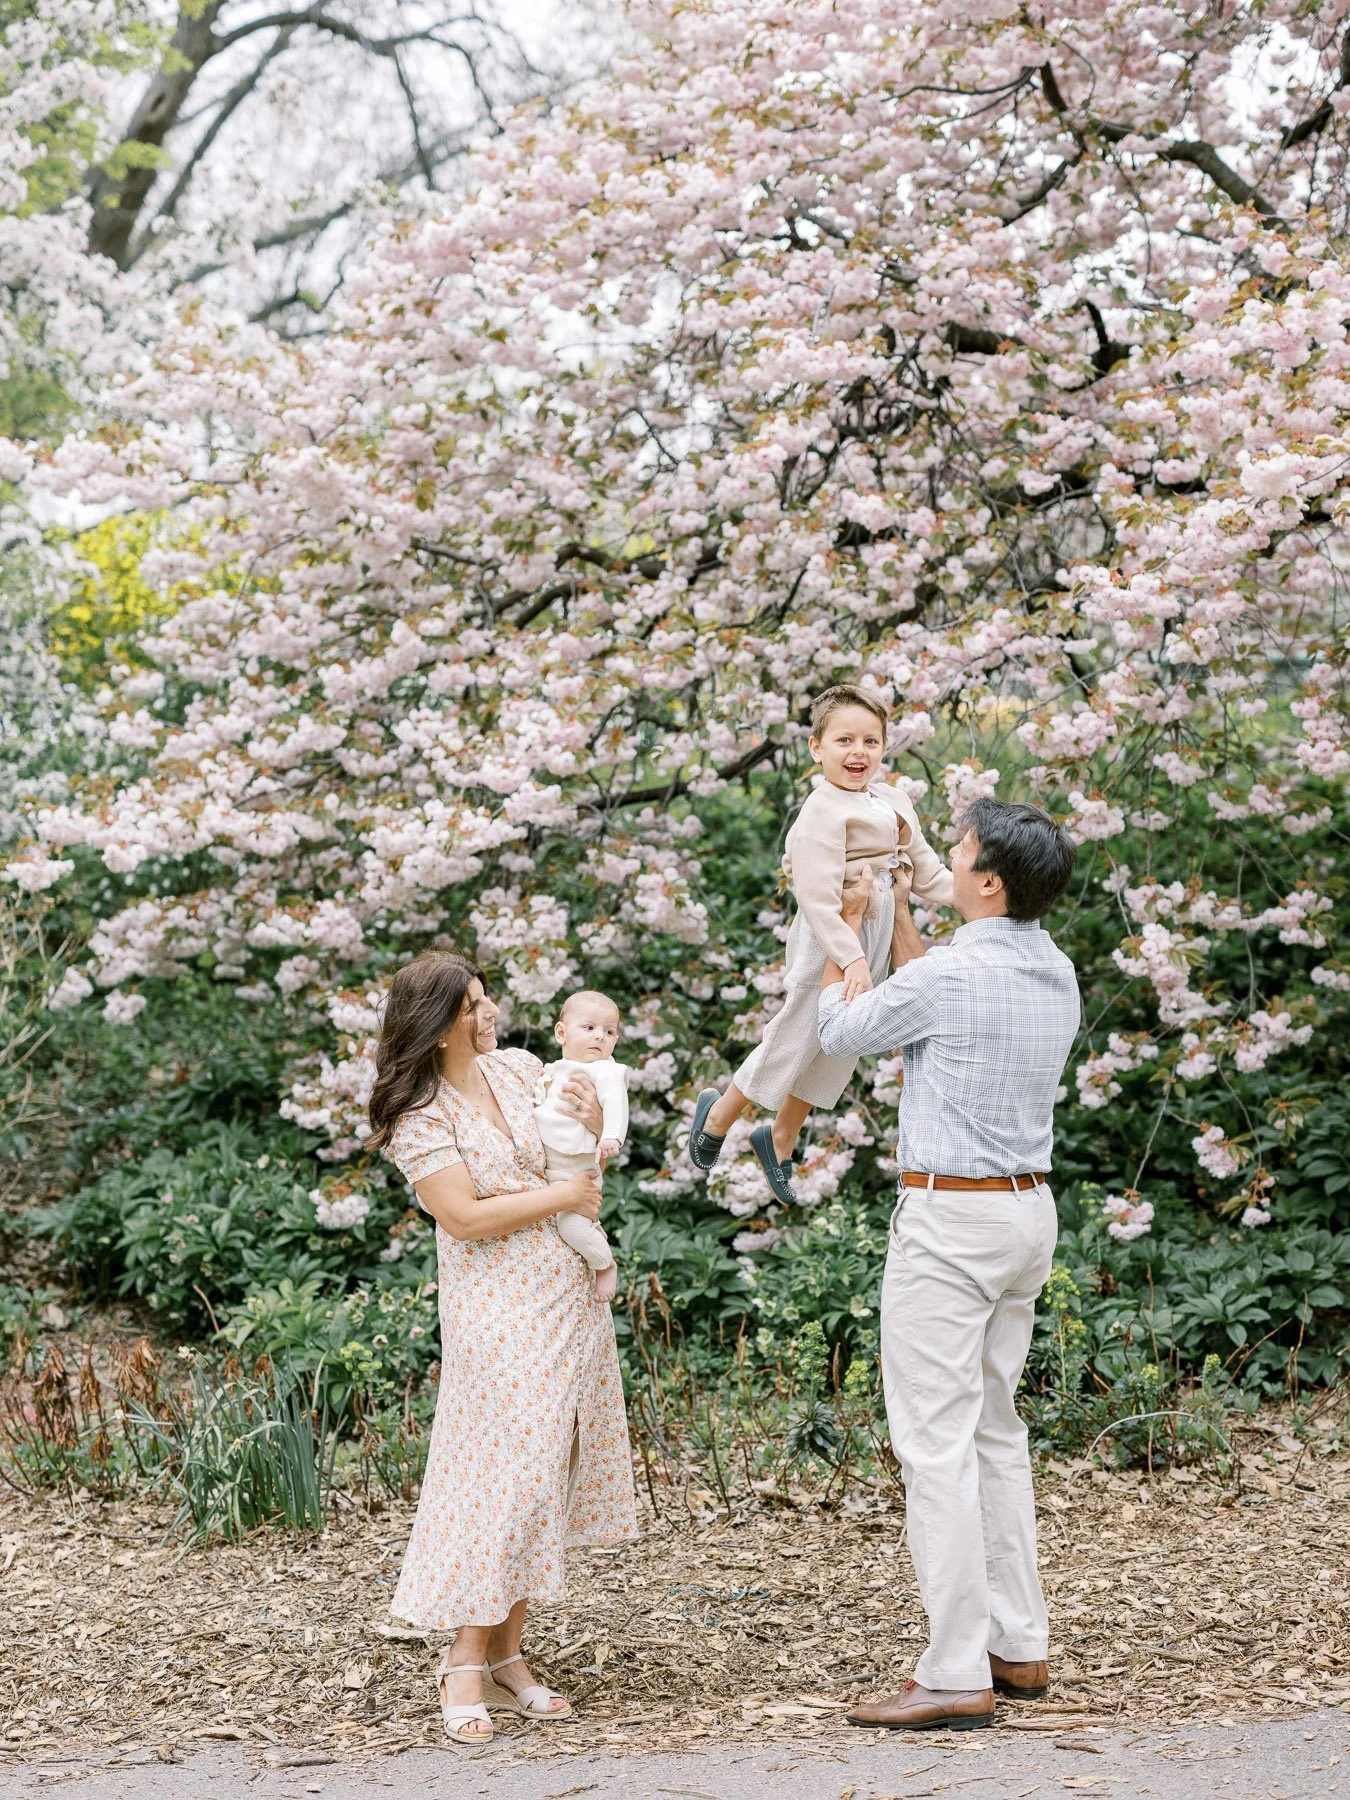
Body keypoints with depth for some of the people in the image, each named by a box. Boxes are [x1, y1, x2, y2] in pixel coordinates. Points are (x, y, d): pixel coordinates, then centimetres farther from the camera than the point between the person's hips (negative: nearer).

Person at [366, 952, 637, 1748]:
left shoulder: (521, 1068, 8)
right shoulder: (419, 1116, -10)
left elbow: (582, 1169, 18)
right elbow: (466, 1217, -17)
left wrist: (595, 1129, -3)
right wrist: (563, 1196, -11)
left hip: (571, 1296, 6)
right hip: (498, 1314, -6)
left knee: (546, 1474, 7)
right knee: (499, 1476, -8)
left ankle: (508, 1655, 15)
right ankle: (466, 1666, 1)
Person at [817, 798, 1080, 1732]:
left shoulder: (952, 975, -18)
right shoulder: (1056, 973, 7)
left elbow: (845, 1033, 0)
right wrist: (894, 917, 33)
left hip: (951, 1217, -9)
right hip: (1029, 1206, 9)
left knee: (938, 1439, -6)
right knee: (996, 1427, 17)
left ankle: (958, 1675, -6)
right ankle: (1020, 1643, 21)